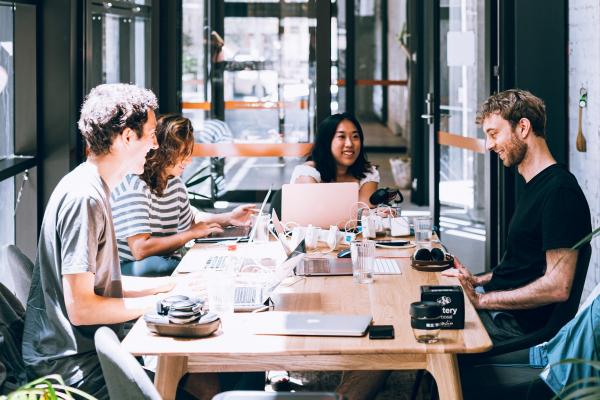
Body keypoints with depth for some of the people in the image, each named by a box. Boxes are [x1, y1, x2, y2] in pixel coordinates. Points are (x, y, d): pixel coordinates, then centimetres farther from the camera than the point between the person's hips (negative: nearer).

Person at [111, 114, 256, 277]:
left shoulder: (175, 182, 7)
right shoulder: (134, 185, -20)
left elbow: (188, 222, 27)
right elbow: (140, 250, -29)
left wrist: (228, 218, 12)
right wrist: (193, 233, -18)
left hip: (168, 262, 7)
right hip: (129, 268, -7)